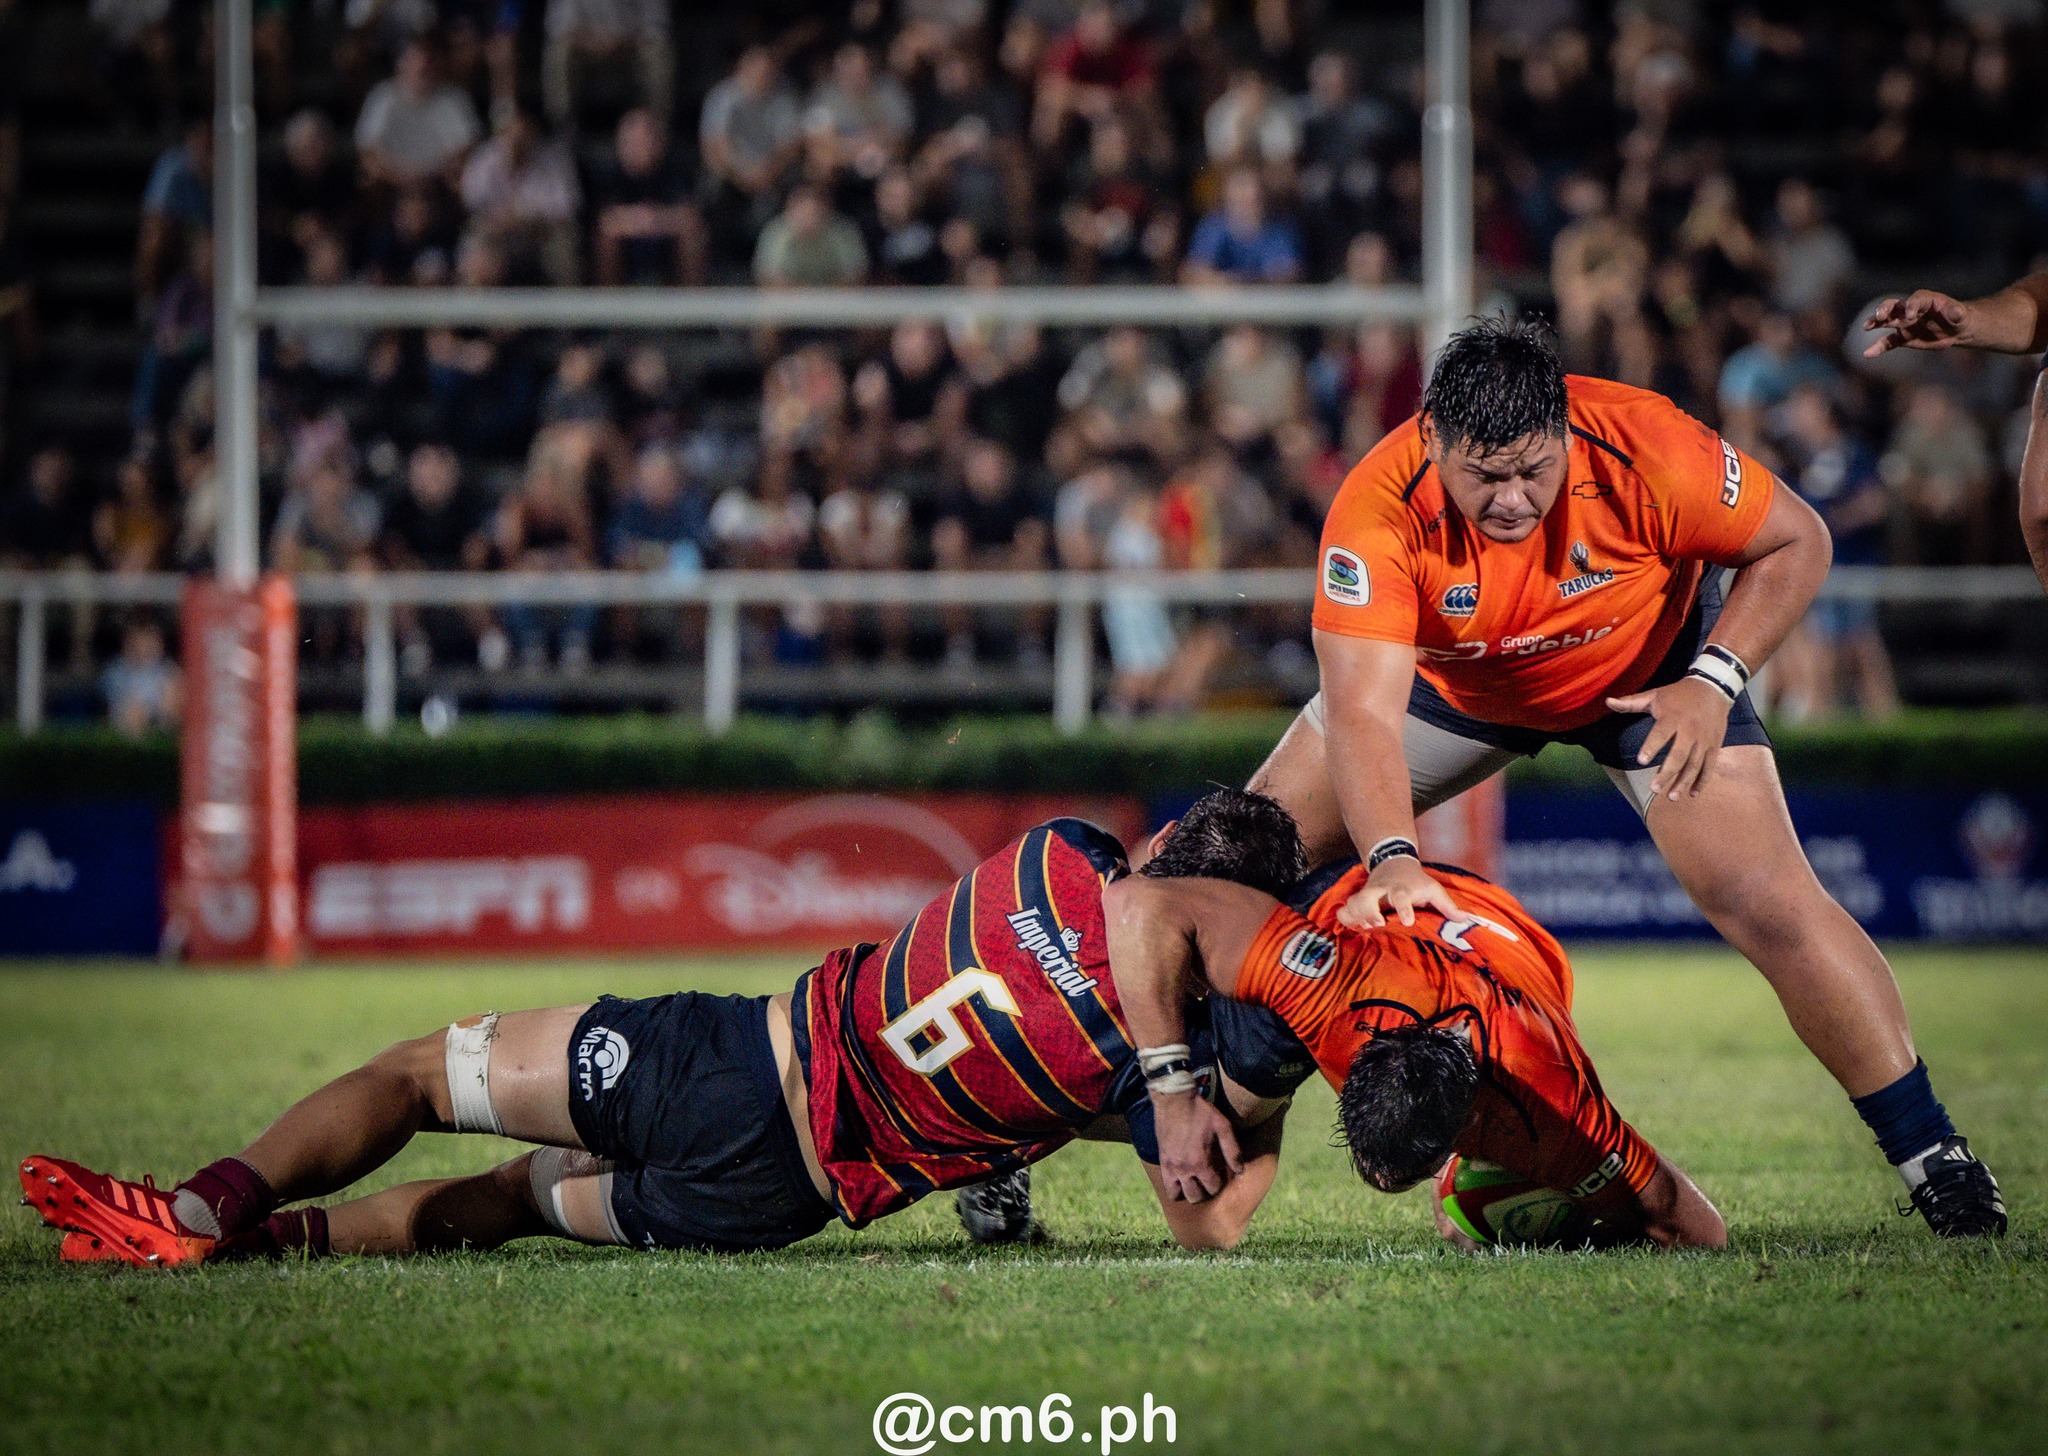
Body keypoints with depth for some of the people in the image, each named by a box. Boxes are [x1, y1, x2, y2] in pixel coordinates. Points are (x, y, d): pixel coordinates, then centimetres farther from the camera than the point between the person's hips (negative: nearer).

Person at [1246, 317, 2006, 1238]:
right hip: (1454, 677, 2)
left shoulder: (1647, 452, -35)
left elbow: (1795, 543, -17)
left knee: (1768, 901, -19)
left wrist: (1714, 681, -26)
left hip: (1647, 669, -2)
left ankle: (1934, 1163, -9)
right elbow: (1362, 711, -40)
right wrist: (1392, 860, -55)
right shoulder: (1378, 512, -35)